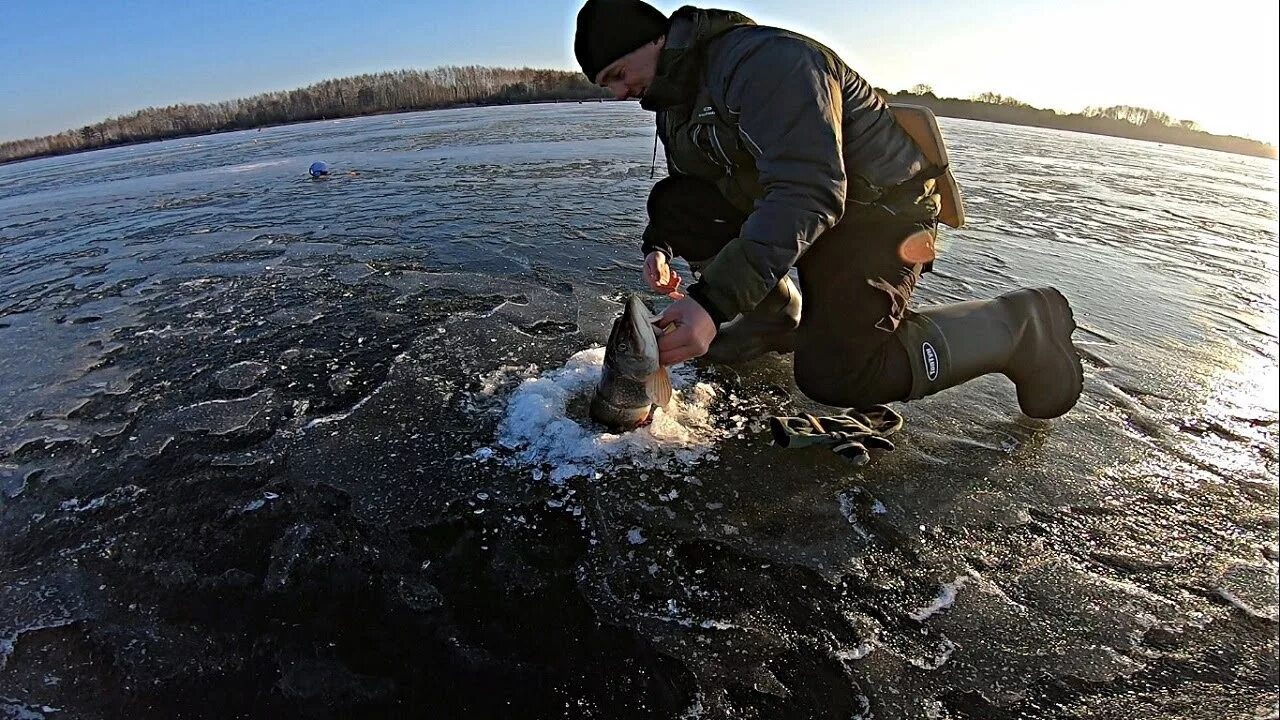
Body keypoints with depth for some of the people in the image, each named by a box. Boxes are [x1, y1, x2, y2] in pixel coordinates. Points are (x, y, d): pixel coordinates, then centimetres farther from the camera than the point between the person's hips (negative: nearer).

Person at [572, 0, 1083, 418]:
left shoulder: (763, 60, -25)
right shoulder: (677, 96, 5)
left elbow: (808, 196, -36)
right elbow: (686, 188, 13)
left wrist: (712, 301, -43)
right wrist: (659, 243, -9)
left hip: (882, 206, -8)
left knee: (834, 375, -23)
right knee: (673, 204, -4)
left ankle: (1019, 325, -1)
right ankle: (780, 320, 8)